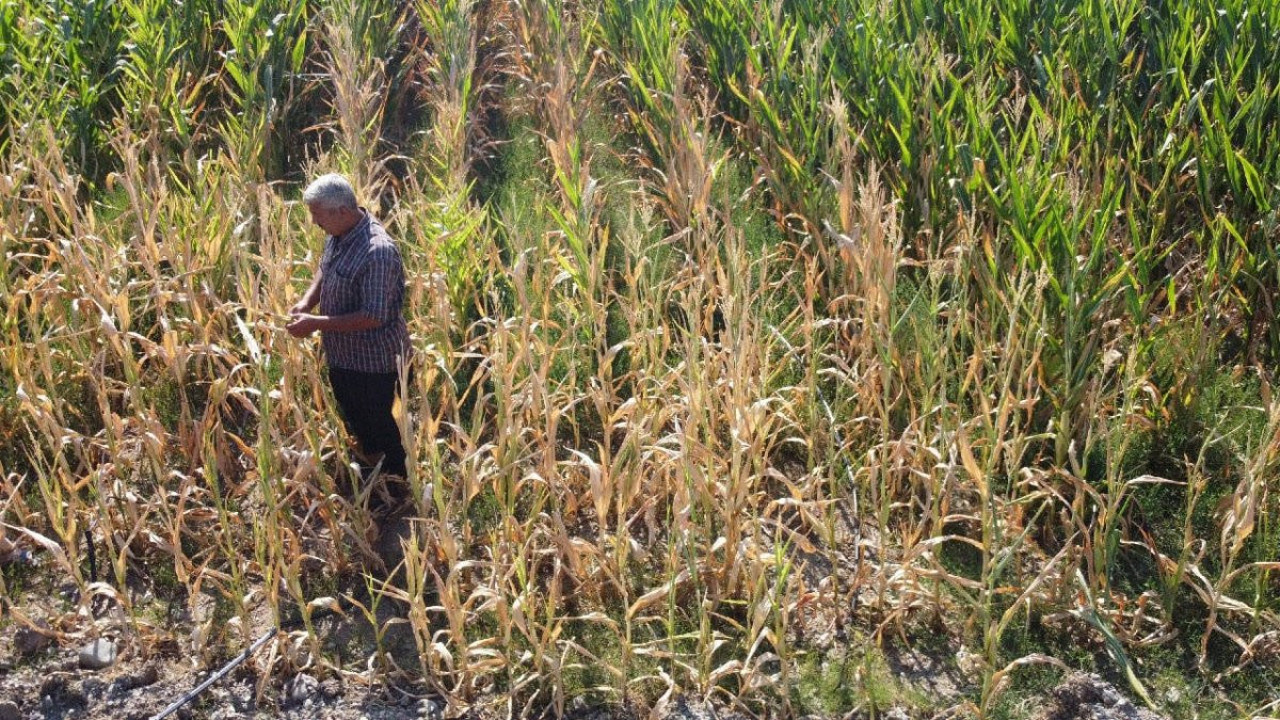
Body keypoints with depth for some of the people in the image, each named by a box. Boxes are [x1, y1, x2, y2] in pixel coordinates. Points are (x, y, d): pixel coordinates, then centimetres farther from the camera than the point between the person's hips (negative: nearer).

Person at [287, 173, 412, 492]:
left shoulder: (378, 252, -33)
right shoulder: (339, 233, -5)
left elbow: (373, 317, -32)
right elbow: (325, 268, 15)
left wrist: (316, 323, -28)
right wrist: (307, 301, -4)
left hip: (373, 360, -9)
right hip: (343, 354, 9)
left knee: (377, 424, 11)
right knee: (355, 418, 26)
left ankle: (398, 487, 32)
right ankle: (372, 469, 50)